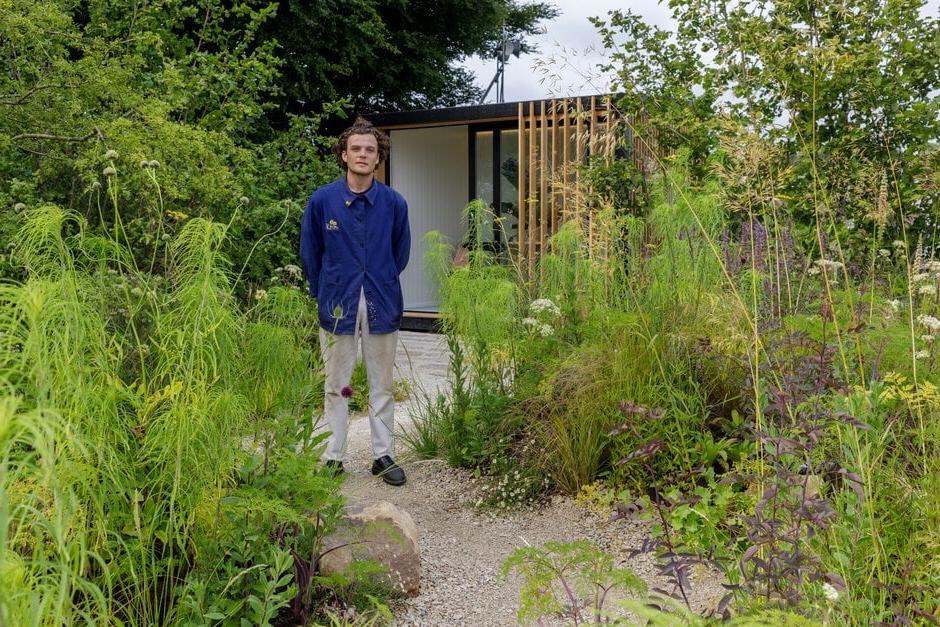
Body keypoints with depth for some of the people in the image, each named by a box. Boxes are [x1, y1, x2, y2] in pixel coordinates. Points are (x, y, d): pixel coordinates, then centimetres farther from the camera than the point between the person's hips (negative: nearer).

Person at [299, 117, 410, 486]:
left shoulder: (394, 203, -3)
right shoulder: (321, 201, -5)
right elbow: (309, 255, 6)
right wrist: (323, 294, 10)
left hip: (382, 305, 1)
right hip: (337, 306, 0)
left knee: (382, 385, 10)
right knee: (336, 386, 9)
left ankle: (383, 455, 21)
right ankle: (333, 457, 20)